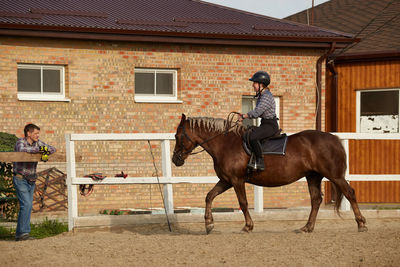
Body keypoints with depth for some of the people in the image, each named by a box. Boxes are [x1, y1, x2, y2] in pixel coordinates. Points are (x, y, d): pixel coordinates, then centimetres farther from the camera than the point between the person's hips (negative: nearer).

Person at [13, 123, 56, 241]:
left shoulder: (38, 143, 7)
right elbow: (21, 150, -34)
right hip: (20, 179, -7)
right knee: (25, 205, -17)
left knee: (28, 207, 6)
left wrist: (46, 151, -13)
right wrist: (38, 149, -30)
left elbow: (52, 149, 10)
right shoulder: (20, 142, -11)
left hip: (31, 180, 7)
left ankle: (21, 234, 10)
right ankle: (22, 233, -16)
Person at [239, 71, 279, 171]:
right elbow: (258, 113, 18)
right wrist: (245, 116, 4)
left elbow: (256, 112, -24)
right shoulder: (261, 95, 14)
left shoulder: (267, 96, -17)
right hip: (265, 124, 11)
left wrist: (243, 116, -13)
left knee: (252, 137, -29)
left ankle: (260, 162, -26)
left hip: (271, 125, -11)